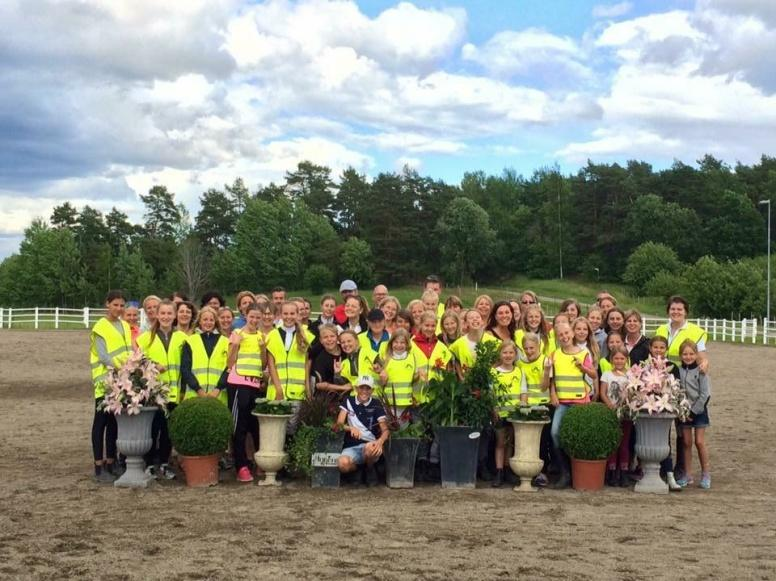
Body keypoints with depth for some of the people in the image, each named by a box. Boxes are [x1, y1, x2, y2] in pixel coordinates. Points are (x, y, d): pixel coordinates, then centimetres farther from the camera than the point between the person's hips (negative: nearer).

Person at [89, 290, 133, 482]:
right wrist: (122, 366, -27)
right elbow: (103, 356, -14)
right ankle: (99, 467, 0)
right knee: (101, 422, -2)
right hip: (105, 381, -6)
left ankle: (111, 463, 17)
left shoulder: (125, 326, 14)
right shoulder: (100, 327, -6)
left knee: (114, 422, 10)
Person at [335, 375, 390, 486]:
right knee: (343, 464, -35)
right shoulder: (349, 401, 9)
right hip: (351, 447, 1)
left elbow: (385, 430, -3)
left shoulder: (376, 405, 4)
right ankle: (357, 470, 4)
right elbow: (338, 425, 3)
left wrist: (380, 441, -27)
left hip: (369, 445, -1)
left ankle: (370, 469, -3)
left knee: (370, 448, -40)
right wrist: (350, 428, -20)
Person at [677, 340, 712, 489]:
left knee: (699, 442, -5)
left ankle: (706, 474, 8)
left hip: (698, 410, -3)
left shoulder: (701, 372, -7)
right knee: (687, 442, 5)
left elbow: (705, 394, -9)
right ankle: (687, 475, 12)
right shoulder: (678, 371, 2)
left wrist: (694, 411, -11)